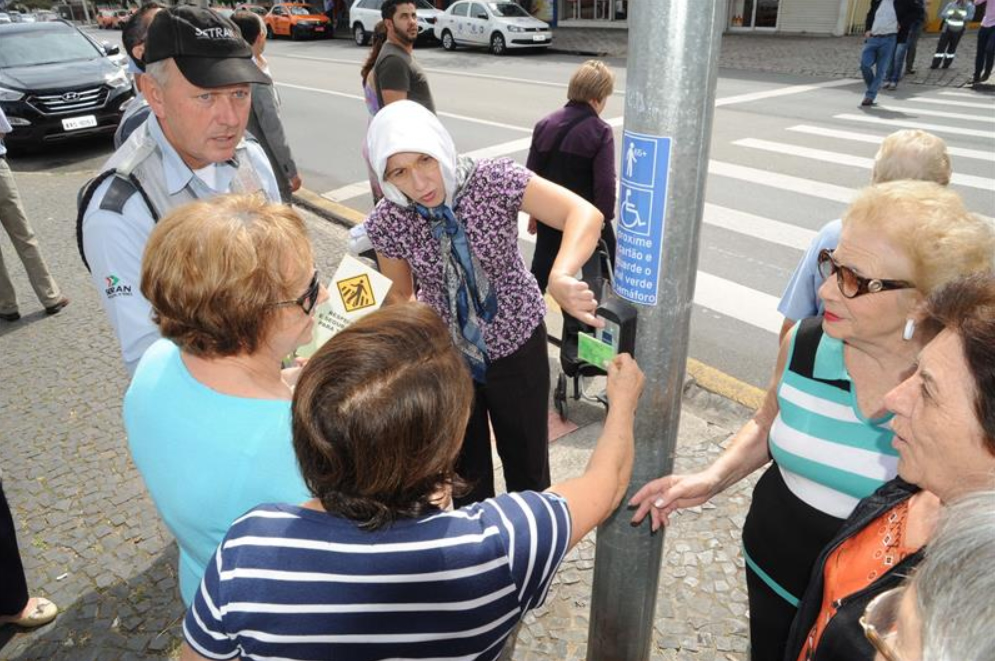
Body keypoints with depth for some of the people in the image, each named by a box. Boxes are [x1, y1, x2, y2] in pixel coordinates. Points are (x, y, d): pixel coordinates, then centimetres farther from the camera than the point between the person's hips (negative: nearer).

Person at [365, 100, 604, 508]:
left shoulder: (493, 180, -23)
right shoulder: (387, 222, -16)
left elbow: (585, 214, -31)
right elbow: (398, 295, -1)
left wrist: (560, 278, -50)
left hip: (517, 345, -1)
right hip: (445, 355, 2)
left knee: (527, 462, 17)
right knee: (463, 467, 20)